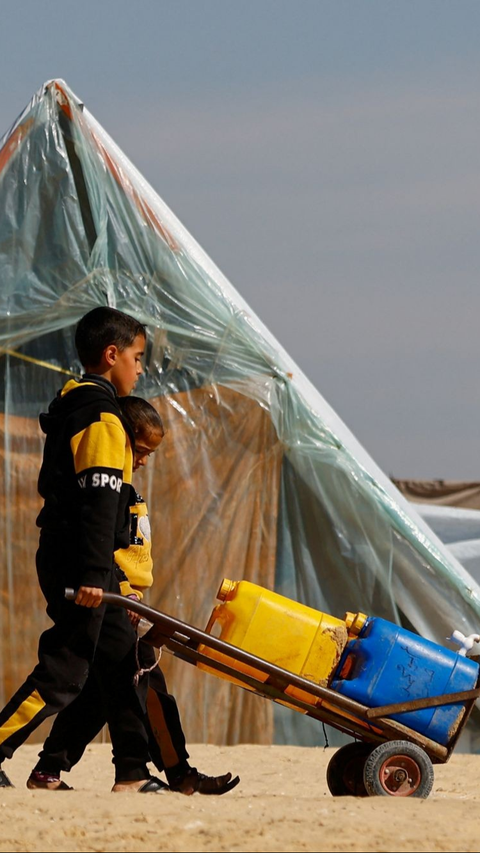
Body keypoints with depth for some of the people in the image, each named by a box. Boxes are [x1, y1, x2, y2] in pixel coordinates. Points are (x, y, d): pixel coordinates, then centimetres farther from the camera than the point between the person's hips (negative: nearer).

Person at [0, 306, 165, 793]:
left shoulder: (71, 407, 17)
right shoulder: (102, 418, -13)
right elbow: (99, 501, -21)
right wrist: (93, 574, -26)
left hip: (62, 558, 10)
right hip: (81, 565, -10)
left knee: (121, 659, 12)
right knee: (63, 671, -10)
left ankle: (132, 774, 13)